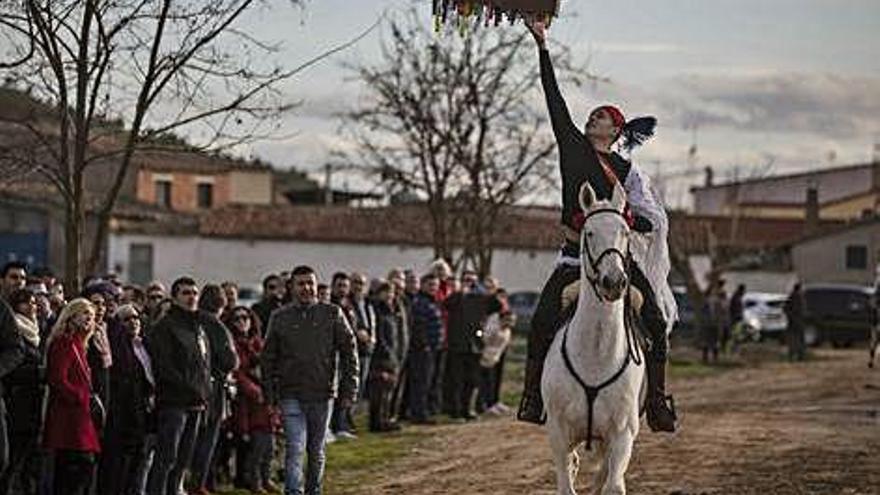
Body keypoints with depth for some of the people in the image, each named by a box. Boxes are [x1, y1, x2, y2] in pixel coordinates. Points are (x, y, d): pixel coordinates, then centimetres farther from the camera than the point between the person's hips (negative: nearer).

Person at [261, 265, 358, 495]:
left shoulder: (332, 314, 2)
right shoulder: (280, 318, 3)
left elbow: (349, 351, 3)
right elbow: (268, 357, 8)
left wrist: (349, 388, -3)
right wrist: (271, 393, 2)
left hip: (322, 393, 1)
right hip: (291, 395, -1)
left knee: (316, 451, 11)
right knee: (295, 448, -13)